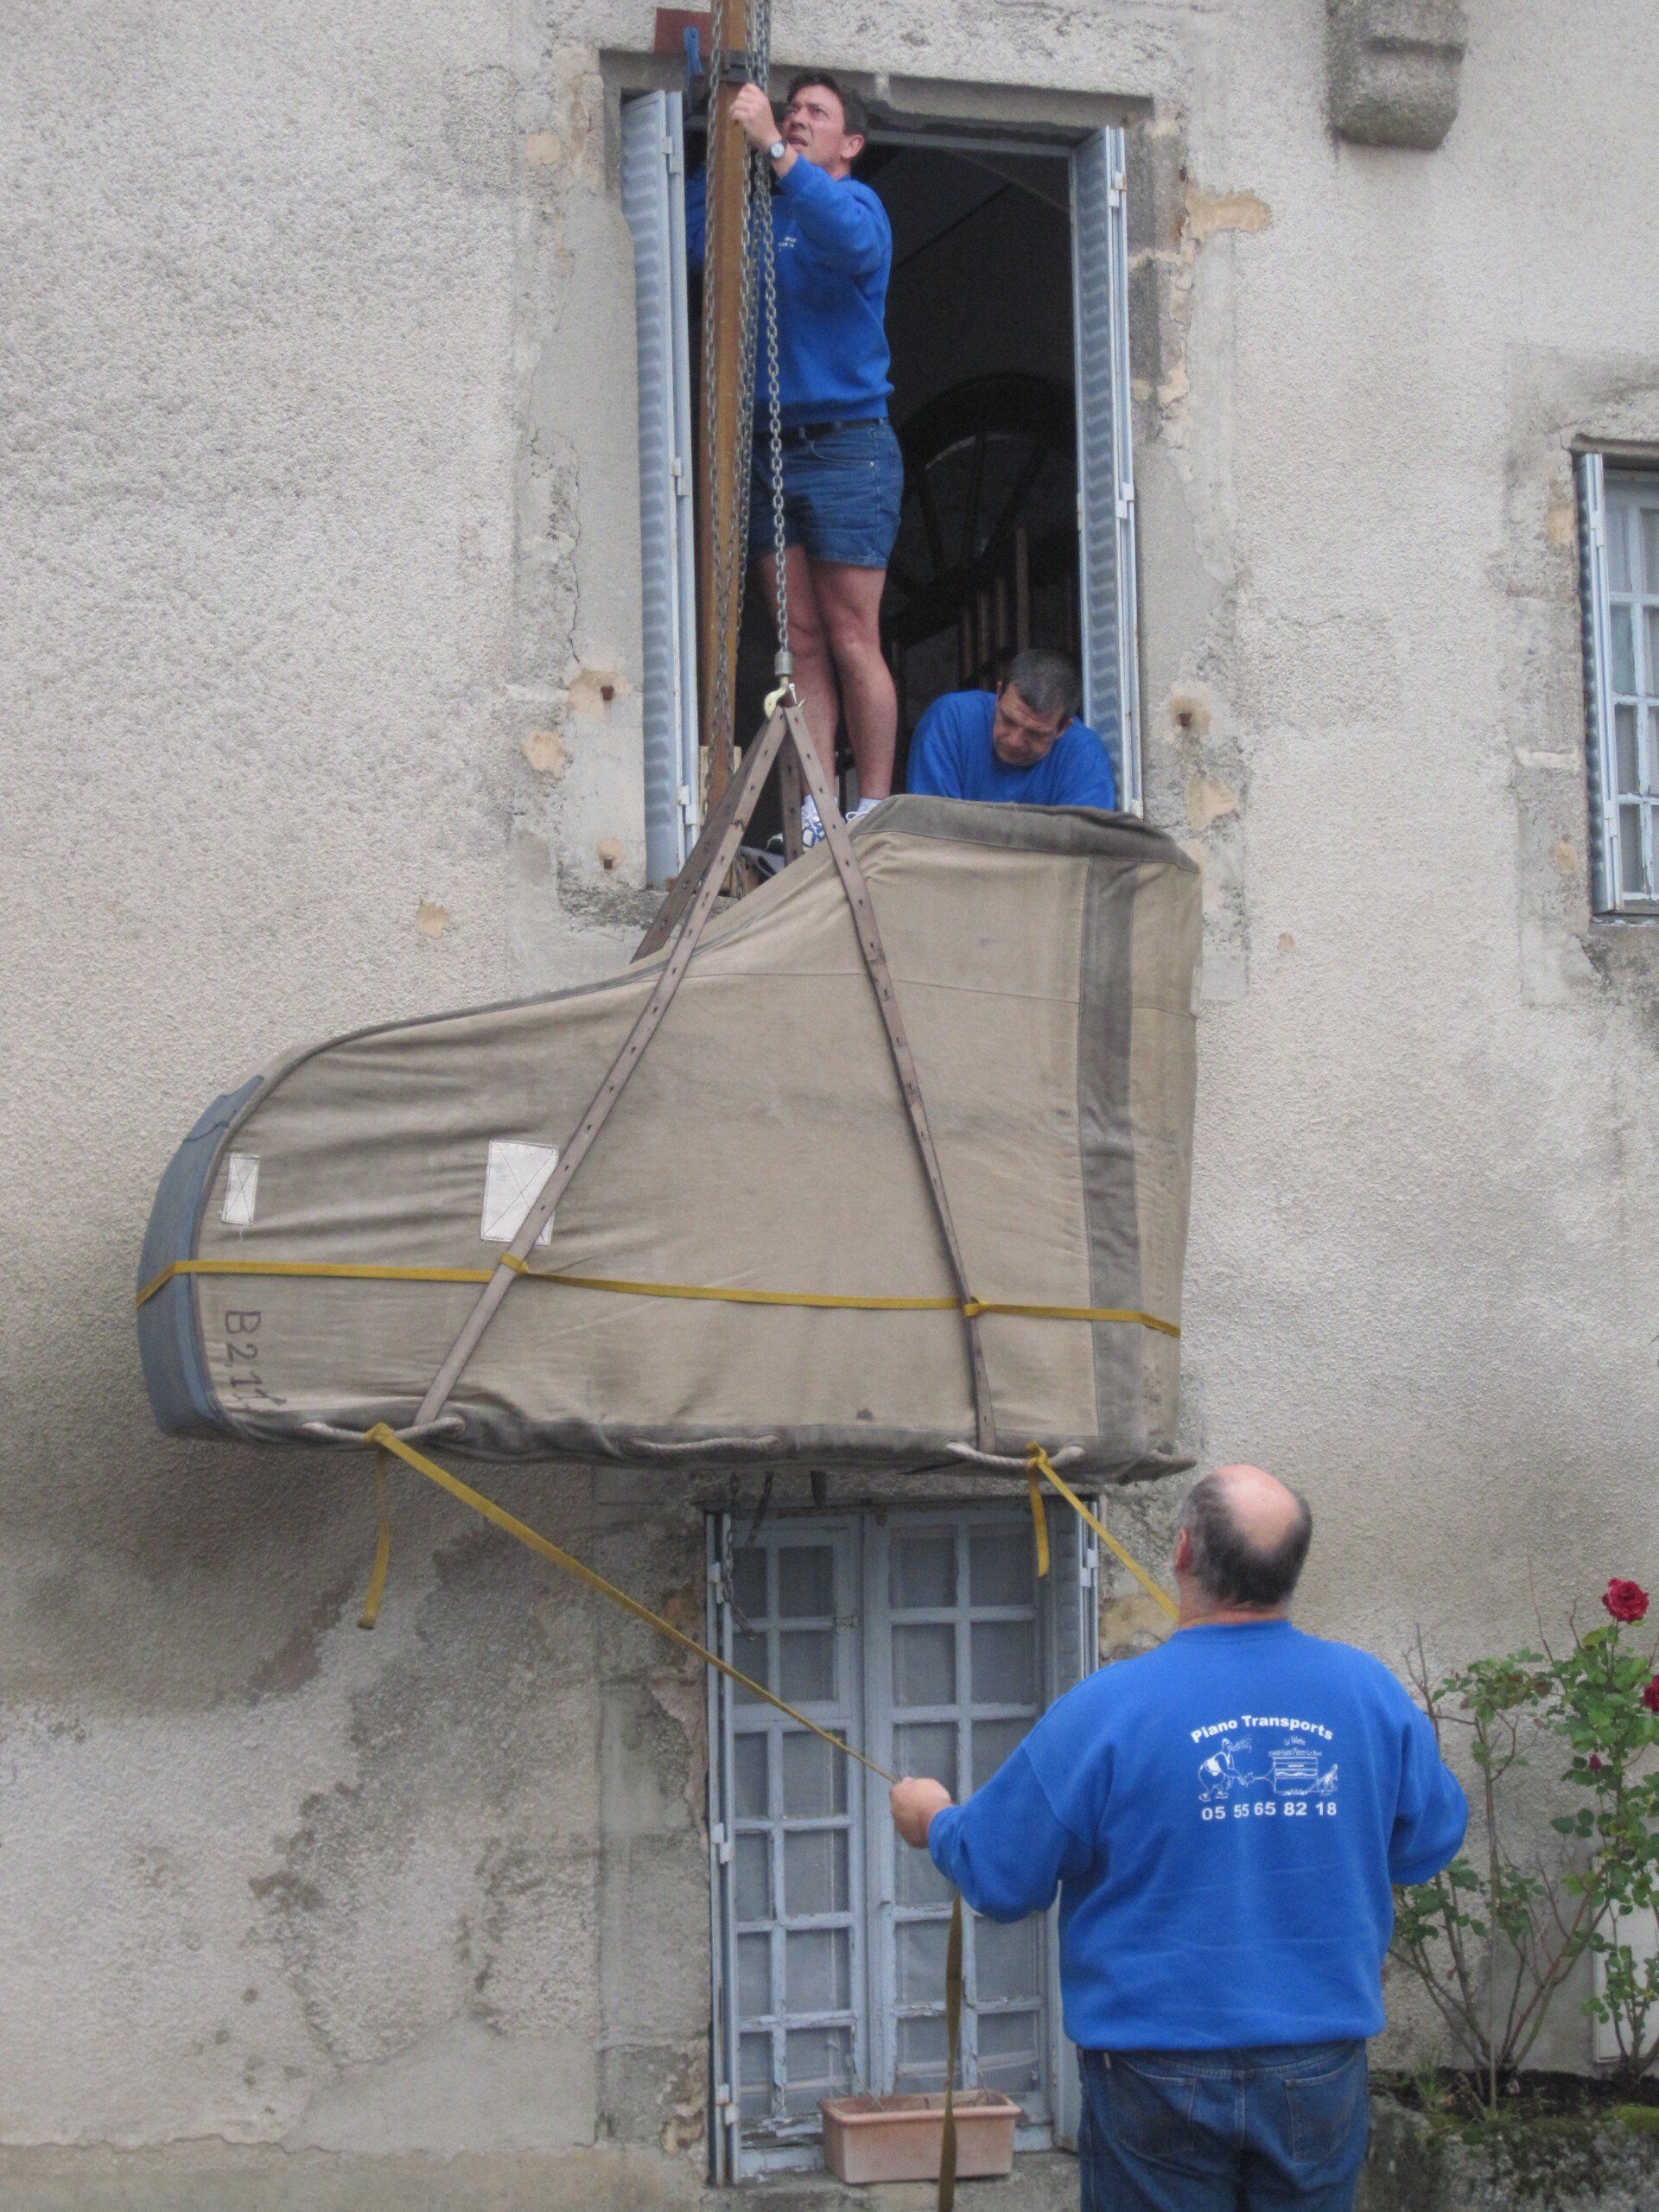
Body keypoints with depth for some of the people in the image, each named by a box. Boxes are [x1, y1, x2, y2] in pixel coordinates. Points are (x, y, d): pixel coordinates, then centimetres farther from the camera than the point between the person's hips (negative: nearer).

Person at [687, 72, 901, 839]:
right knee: (802, 644, 3)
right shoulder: (757, 210, 17)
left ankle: (873, 814, -3)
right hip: (767, 450, 5)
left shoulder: (855, 202, 0)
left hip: (846, 449, -5)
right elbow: (690, 235, 2)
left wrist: (774, 148, -30)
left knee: (851, 640, -6)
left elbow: (850, 242, -24)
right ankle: (815, 814, 3)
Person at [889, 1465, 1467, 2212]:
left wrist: (934, 1822, 17)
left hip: (1161, 2082, -3)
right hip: (1322, 2069, 3)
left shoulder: (1105, 1709, -15)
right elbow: (1428, 1843, 11)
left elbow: (999, 1878, -5)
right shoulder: (1370, 1691, -5)